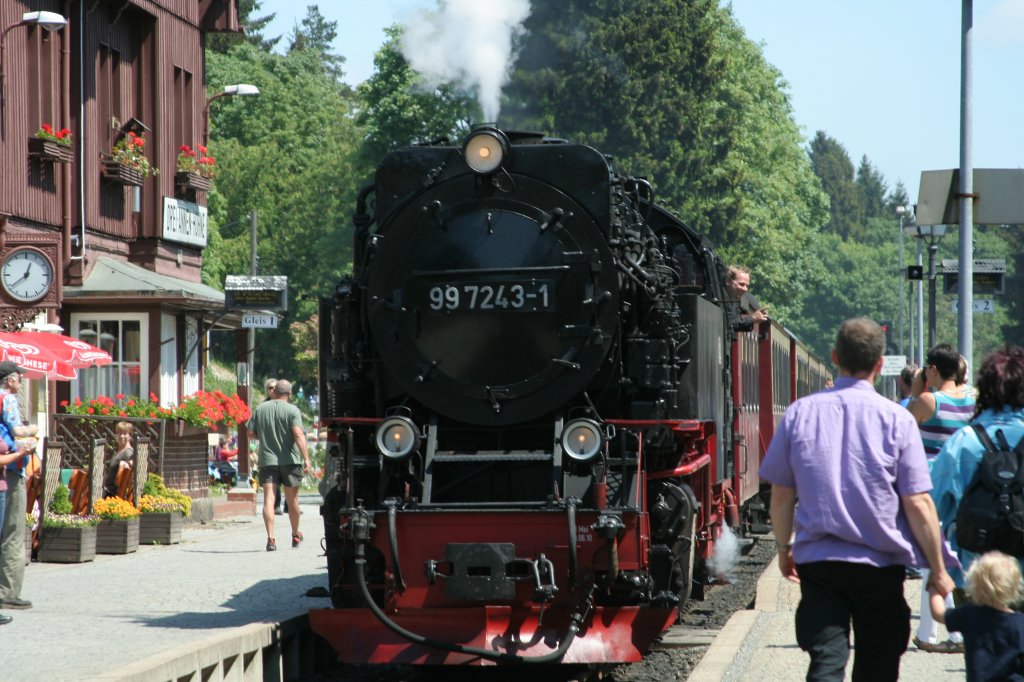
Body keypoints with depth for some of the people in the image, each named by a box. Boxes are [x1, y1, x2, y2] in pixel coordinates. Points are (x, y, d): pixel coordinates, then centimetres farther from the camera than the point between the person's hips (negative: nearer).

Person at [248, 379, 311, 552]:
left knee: (268, 499, -6)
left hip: (267, 460, 1)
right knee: (292, 499, 14)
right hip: (289, 460, -1)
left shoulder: (260, 409, 5)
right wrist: (306, 458, -19)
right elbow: (298, 434, -17)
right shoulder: (292, 410, -6)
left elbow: (251, 432, 8)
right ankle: (295, 536, 30)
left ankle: (270, 538, -21)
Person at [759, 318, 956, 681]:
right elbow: (918, 504, -9)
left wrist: (784, 548, 22)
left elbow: (781, 493, 6)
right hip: (880, 566, -1)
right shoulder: (896, 419, -8)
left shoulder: (800, 413, -1)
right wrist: (938, 570, 1)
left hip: (816, 560, 1)